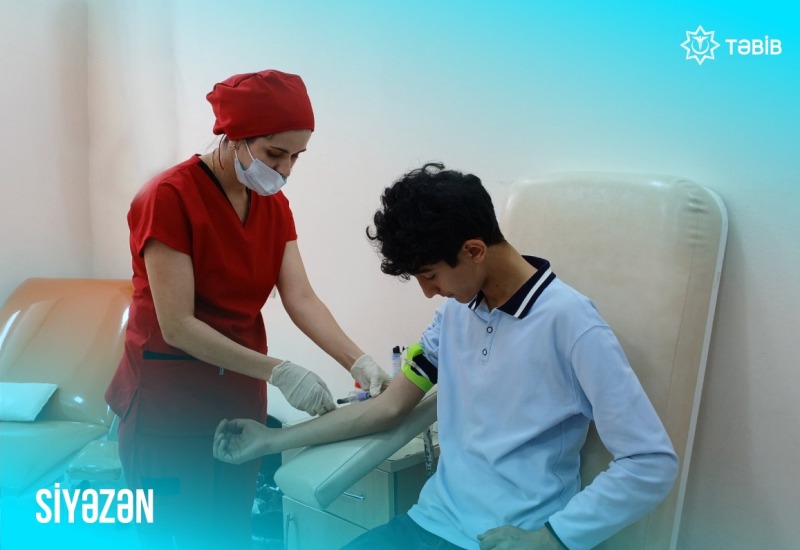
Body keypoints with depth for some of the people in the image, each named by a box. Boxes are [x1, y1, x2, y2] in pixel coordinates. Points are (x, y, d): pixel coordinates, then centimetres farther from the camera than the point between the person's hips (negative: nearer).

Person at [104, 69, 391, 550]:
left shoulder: (274, 204, 3)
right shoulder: (169, 198, -18)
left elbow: (302, 299, -6)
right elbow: (177, 327, -22)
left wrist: (359, 362, -20)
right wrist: (278, 371, -25)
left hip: (241, 402, 6)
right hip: (169, 411, -6)